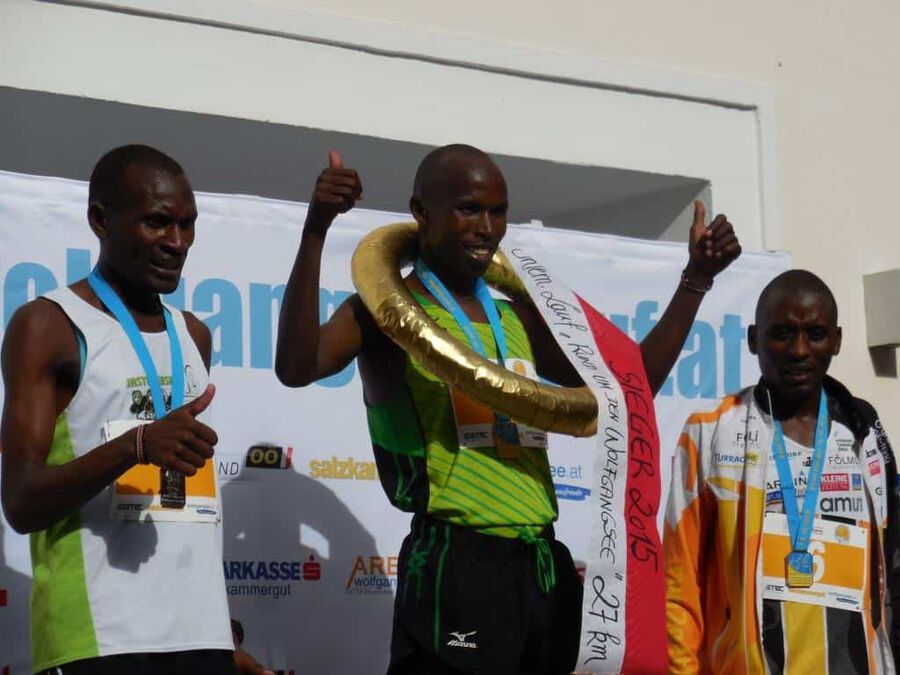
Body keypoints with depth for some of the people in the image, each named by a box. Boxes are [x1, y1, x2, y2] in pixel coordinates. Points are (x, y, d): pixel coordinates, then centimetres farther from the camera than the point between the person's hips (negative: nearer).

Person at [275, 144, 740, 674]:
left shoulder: (518, 318, 17)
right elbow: (297, 368, -21)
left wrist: (696, 279, 21)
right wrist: (315, 231, -28)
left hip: (544, 567, 7)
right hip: (456, 568, -6)